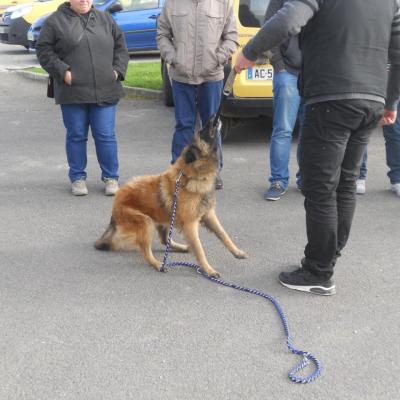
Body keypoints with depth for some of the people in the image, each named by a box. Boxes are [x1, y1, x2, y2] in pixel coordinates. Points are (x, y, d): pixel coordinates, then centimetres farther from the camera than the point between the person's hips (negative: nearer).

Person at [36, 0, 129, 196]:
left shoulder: (105, 19, 13)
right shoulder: (55, 21, 4)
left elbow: (120, 46, 16)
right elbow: (44, 50, 2)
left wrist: (118, 70, 1)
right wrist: (62, 71, -10)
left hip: (104, 91, 2)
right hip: (72, 92, -1)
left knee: (106, 136, 2)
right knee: (76, 136, 7)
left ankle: (111, 177, 14)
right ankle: (78, 178, 19)